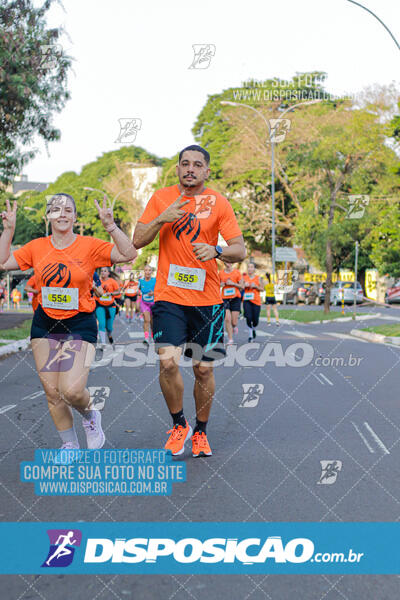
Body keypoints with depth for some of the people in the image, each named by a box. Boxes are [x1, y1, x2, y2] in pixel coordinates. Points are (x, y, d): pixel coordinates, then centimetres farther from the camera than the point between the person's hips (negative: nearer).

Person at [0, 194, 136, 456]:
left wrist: (110, 226, -22)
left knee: (71, 390, -18)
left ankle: (91, 416, 18)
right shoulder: (37, 247, 4)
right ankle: (70, 444, 25)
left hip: (80, 325, -3)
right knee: (52, 392, 5)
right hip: (45, 324, 4)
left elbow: (129, 254, -13)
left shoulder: (89, 246, -6)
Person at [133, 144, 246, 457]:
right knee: (168, 362, -15)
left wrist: (216, 250, -22)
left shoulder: (219, 203, 1)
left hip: (207, 299, 0)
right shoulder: (161, 198, 6)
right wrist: (162, 219, -11)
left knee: (204, 369, 5)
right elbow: (138, 241, 5)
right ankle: (178, 425, 10)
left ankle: (200, 432, 26)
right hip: (169, 295, 0)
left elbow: (240, 250, -1)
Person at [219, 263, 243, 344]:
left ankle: (234, 326, 35)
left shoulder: (237, 272, 2)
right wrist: (221, 284, -5)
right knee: (227, 319, -12)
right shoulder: (221, 273, 6)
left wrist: (232, 283, -11)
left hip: (235, 298, -1)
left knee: (234, 322, -3)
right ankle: (230, 339, -2)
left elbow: (241, 286, 3)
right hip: (225, 298, 1)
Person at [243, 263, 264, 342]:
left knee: (255, 320, 0)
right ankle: (250, 335, 1)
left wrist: (255, 286, -10)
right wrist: (245, 285, -8)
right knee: (248, 317, -13)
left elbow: (262, 289, 6)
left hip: (256, 301, 0)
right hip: (247, 300, 0)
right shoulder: (244, 277, 7)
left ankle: (253, 329, 35)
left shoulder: (258, 278, 4)